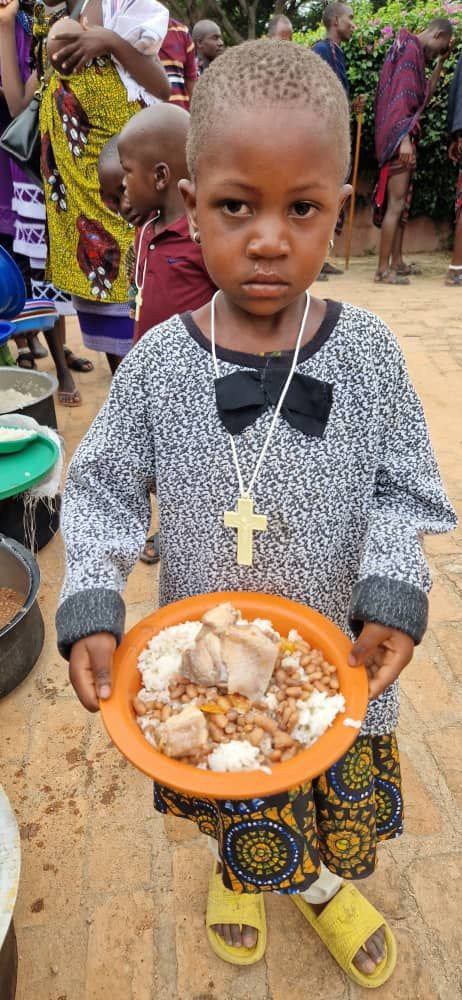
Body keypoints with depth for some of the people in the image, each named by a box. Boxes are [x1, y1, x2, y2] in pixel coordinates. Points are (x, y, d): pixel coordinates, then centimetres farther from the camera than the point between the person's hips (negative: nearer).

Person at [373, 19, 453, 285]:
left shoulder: (415, 52, 22)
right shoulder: (410, 49, -8)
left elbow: (425, 95, 29)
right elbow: (400, 96, -19)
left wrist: (440, 63, 23)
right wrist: (404, 139, -27)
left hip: (405, 137, 10)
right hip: (400, 136, -10)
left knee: (403, 202, 12)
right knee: (396, 203, -13)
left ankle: (397, 261, 17)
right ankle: (383, 269, -13)